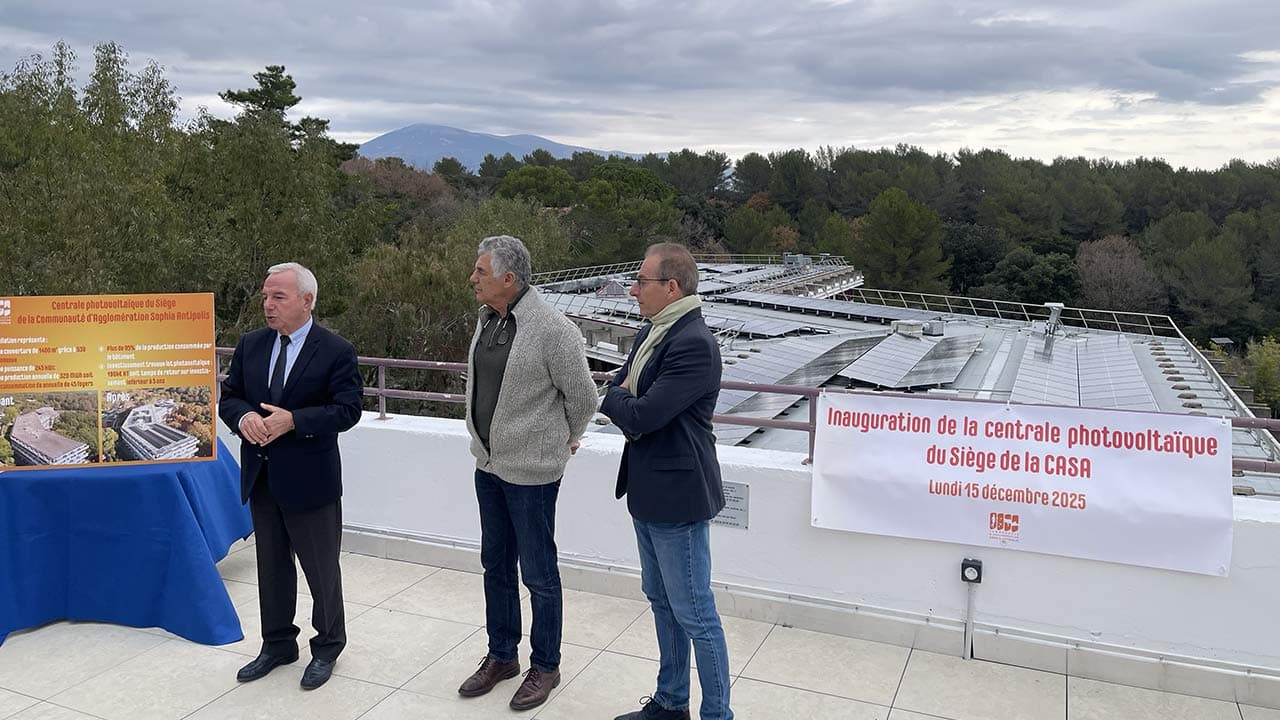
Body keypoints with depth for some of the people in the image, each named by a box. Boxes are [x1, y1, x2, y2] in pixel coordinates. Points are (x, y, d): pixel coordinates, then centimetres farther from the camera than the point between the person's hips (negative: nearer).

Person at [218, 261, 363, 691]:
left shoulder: (336, 351, -11)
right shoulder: (250, 345, 6)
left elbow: (347, 410, -15)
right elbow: (228, 397, 9)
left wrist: (292, 420, -26)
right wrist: (243, 417, -14)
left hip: (310, 480, -5)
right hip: (261, 478, 5)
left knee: (321, 569, 9)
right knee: (271, 567, 18)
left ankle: (327, 647, 28)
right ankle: (277, 645, 35)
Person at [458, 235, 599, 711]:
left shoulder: (553, 330, -21)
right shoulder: (486, 320, 3)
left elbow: (584, 399, -11)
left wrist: (565, 441, 5)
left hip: (531, 470, -7)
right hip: (489, 463, 8)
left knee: (538, 574, 6)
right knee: (496, 565, 19)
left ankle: (545, 667, 25)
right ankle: (501, 657, 37)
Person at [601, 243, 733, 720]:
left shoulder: (694, 345, -23)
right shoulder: (653, 332, 8)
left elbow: (640, 417, -25)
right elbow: (617, 388, 13)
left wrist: (616, 398, -6)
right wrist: (626, 399, -7)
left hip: (677, 497, -10)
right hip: (647, 492, 10)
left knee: (694, 615, 3)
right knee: (661, 602, 22)